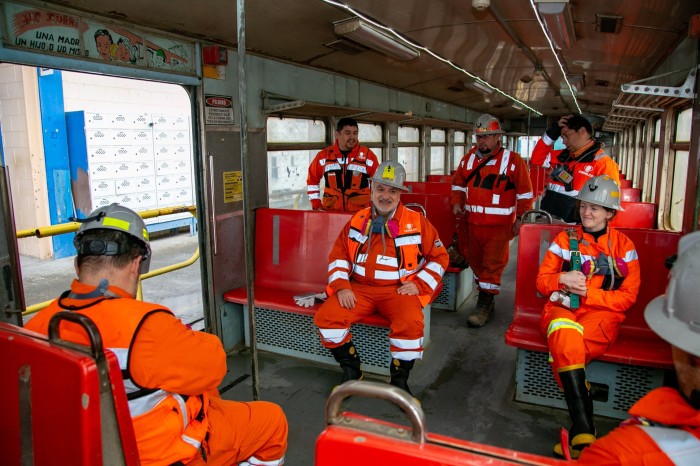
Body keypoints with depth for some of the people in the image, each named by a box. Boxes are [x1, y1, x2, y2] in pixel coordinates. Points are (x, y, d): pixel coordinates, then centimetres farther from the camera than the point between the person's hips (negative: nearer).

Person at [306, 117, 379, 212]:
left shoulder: (367, 155, -1)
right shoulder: (324, 156, 4)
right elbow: (312, 180, 16)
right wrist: (316, 205, 10)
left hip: (361, 214, -1)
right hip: (330, 213, 2)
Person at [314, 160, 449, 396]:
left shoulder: (416, 221, 4)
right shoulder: (357, 221, 10)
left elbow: (440, 257, 8)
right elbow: (338, 255, 12)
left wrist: (420, 284, -4)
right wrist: (341, 286, -4)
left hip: (399, 289, -2)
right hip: (359, 288, 3)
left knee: (411, 323, -34)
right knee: (325, 317, -20)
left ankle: (400, 378, -6)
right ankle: (351, 369, 4)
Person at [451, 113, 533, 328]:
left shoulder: (513, 161, -7)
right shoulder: (468, 159, 7)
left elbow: (524, 193, -3)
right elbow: (458, 183, 18)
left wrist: (520, 218, -6)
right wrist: (457, 202, 1)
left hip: (499, 225, -5)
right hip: (473, 222, 5)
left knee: (492, 264, -4)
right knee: (475, 261, 14)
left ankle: (483, 306, 3)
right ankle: (486, 299, 31)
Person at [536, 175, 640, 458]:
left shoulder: (623, 246, 11)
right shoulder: (565, 239, 14)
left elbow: (628, 297, 4)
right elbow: (542, 281, 10)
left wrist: (588, 293, -11)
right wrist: (561, 279, -12)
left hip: (602, 314, -1)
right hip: (562, 308, 1)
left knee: (563, 349, -35)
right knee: (565, 333, -37)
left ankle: (576, 434, -26)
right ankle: (584, 430, -37)